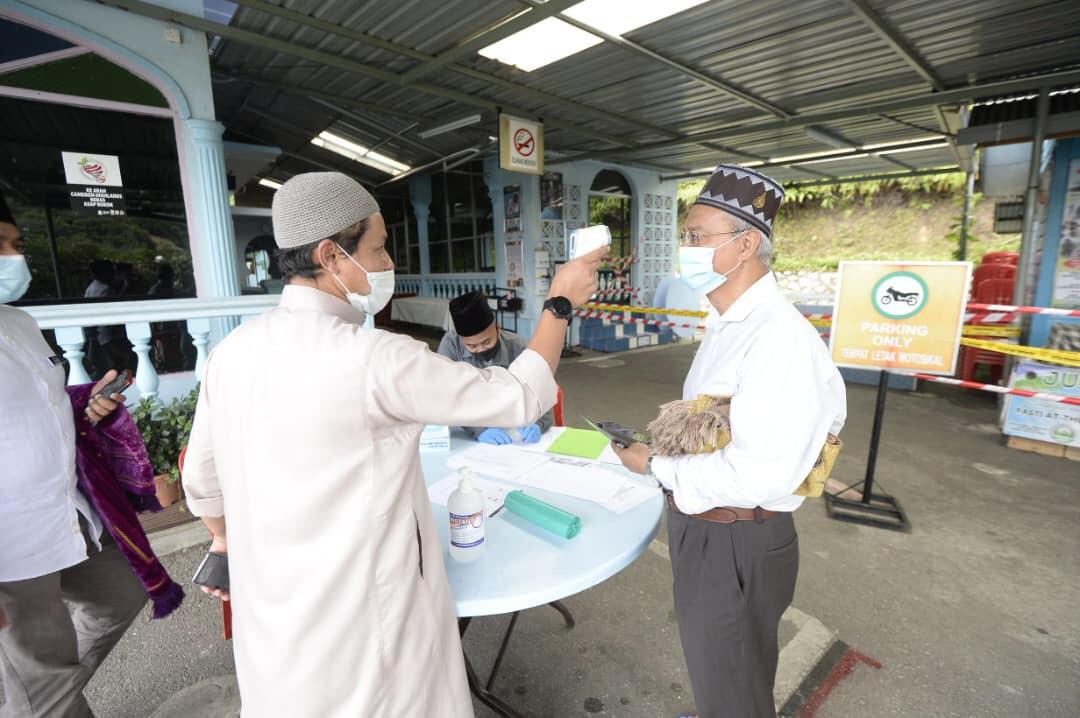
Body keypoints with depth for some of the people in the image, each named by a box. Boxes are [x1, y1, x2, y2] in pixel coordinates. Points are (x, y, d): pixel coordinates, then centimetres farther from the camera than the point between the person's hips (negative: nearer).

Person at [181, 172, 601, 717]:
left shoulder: (233, 351, -5)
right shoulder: (373, 360, -28)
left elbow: (201, 478, 7)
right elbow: (520, 397, -21)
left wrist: (227, 540, 27)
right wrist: (561, 303, -9)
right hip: (358, 619, -6)